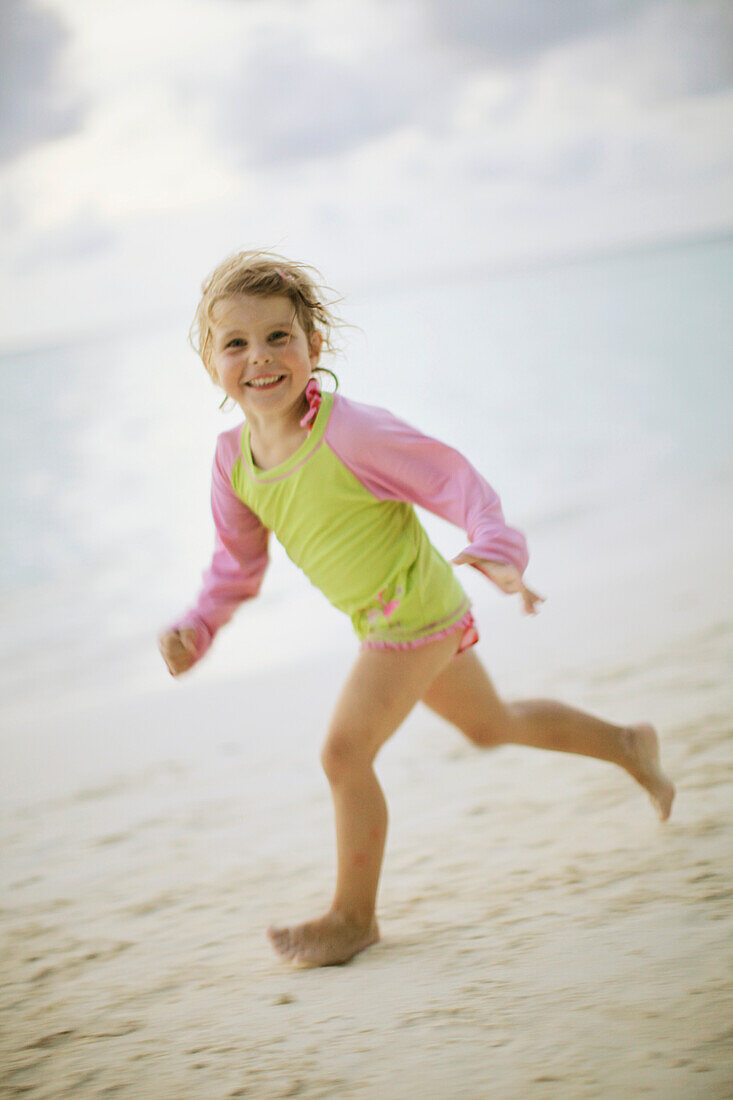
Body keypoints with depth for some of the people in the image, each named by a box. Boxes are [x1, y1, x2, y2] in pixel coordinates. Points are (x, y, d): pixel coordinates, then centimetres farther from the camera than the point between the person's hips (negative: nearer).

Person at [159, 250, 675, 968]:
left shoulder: (348, 431, -27)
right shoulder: (233, 458, -4)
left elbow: (452, 479, -25)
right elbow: (239, 560, 10)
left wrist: (497, 551, -40)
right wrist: (197, 629, -2)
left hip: (414, 613, -8)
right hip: (389, 622, 8)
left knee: (344, 753, -10)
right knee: (490, 726, 26)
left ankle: (352, 916, 10)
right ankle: (624, 745, 48)